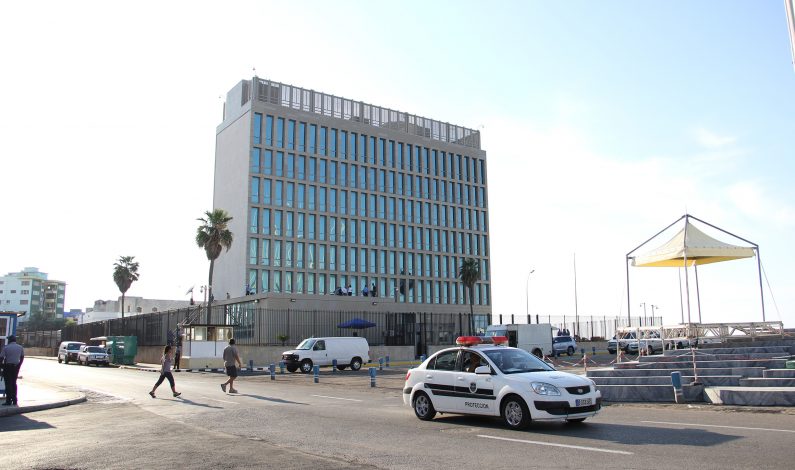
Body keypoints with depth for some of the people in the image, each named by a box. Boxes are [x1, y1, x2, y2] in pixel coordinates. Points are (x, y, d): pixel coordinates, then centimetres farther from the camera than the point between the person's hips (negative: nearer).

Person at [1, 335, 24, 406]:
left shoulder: (6, 348, -9)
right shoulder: (20, 348, 5)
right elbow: (22, 358, 12)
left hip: (8, 367, -4)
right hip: (16, 367, 4)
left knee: (8, 384, 1)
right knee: (14, 383, 14)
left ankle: (8, 401, 0)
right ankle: (14, 401, 15)